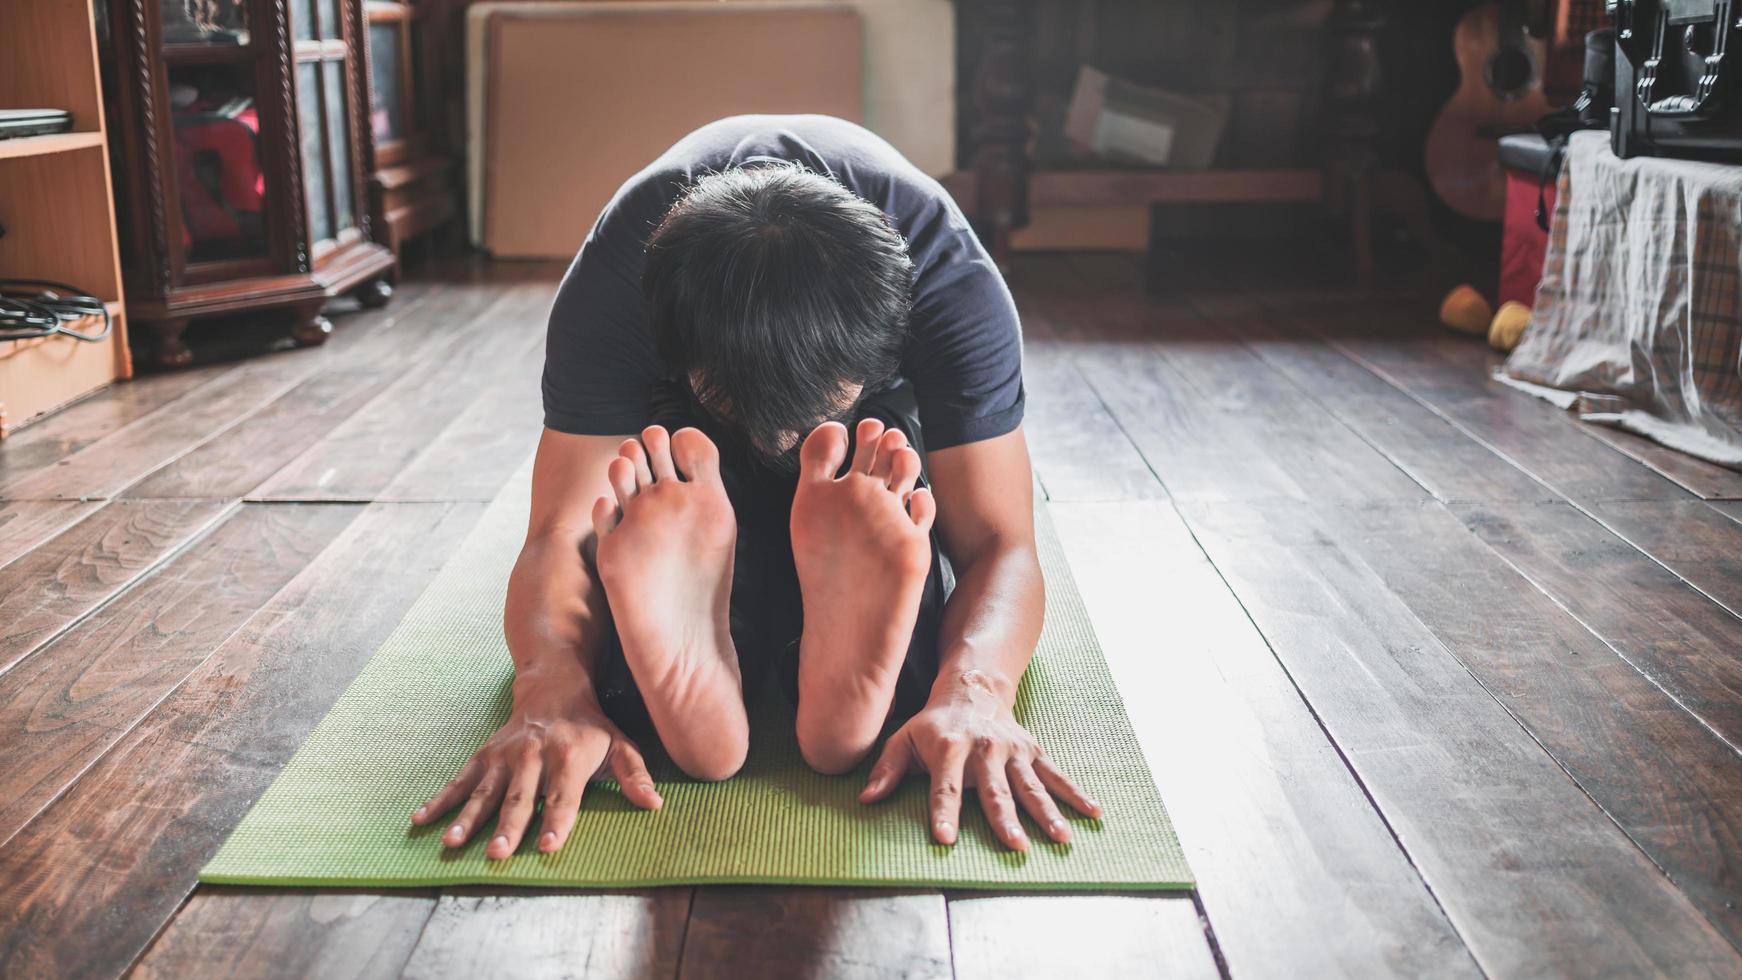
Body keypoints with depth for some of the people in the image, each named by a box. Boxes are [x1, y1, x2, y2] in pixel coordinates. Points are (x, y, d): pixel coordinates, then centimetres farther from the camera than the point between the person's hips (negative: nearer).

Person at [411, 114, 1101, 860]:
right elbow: (560, 534, -40)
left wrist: (972, 695, -61)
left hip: (886, 406, 0)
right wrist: (552, 695, -62)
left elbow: (999, 544, -40)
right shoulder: (610, 287, -38)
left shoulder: (954, 281, -38)